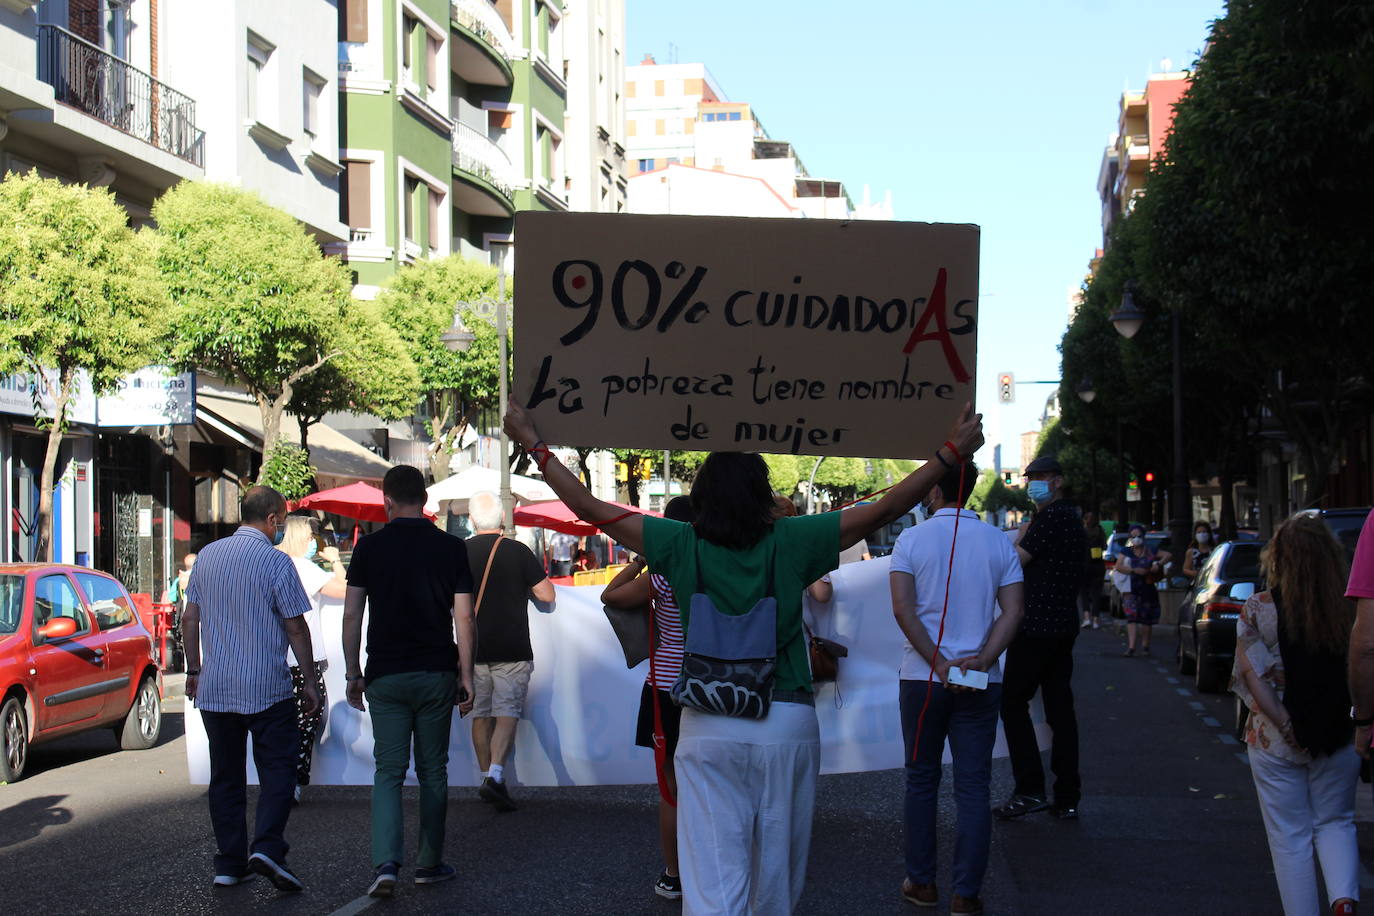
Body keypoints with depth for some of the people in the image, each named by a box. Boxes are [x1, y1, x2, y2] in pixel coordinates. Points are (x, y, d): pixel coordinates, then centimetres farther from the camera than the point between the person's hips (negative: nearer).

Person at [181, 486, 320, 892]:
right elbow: (296, 627, -7)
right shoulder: (275, 562, -9)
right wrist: (309, 681, 1)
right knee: (277, 768, 2)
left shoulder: (207, 556, 7)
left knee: (226, 776, 11)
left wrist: (194, 669, 21)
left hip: (214, 688, 5)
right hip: (267, 688, -5)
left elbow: (190, 618, 11)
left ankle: (229, 863, 12)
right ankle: (267, 847, -15)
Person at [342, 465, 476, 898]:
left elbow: (352, 615, 1)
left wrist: (353, 674, 10)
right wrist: (466, 676, 3)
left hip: (385, 675, 0)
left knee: (388, 771, 2)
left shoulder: (369, 547, 0)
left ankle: (386, 863, -13)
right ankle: (429, 863, 17)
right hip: (436, 673, 0)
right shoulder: (450, 548, 0)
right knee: (432, 771, 11)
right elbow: (463, 618, -3)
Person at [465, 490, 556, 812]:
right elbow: (546, 594, -3)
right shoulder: (518, 552, -6)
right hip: (512, 649, -2)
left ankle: (488, 777, 18)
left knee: (481, 715, 12)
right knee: (507, 712, -4)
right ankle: (495, 775, -20)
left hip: (473, 649, 2)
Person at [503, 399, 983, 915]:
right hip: (788, 723, 1)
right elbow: (883, 511, -2)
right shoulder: (789, 543, -5)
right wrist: (951, 454, 5)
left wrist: (534, 444, 12)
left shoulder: (682, 546, -3)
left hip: (708, 729, 0)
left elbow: (591, 509, 2)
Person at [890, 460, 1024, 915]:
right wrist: (982, 659, -13)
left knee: (921, 781, 12)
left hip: (921, 678, -1)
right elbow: (1012, 611, -6)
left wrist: (939, 663, -13)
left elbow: (903, 610, -12)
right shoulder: (999, 543, 2)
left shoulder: (912, 540, -4)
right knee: (974, 787, 3)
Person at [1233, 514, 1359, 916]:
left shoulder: (1258, 609, -10)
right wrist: (1360, 723, 2)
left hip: (1275, 743, -2)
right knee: (1334, 822, 19)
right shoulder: (1350, 608, -5)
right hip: (1339, 738, 2)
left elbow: (1254, 676, -14)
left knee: (1290, 838, 10)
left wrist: (1288, 728, -11)